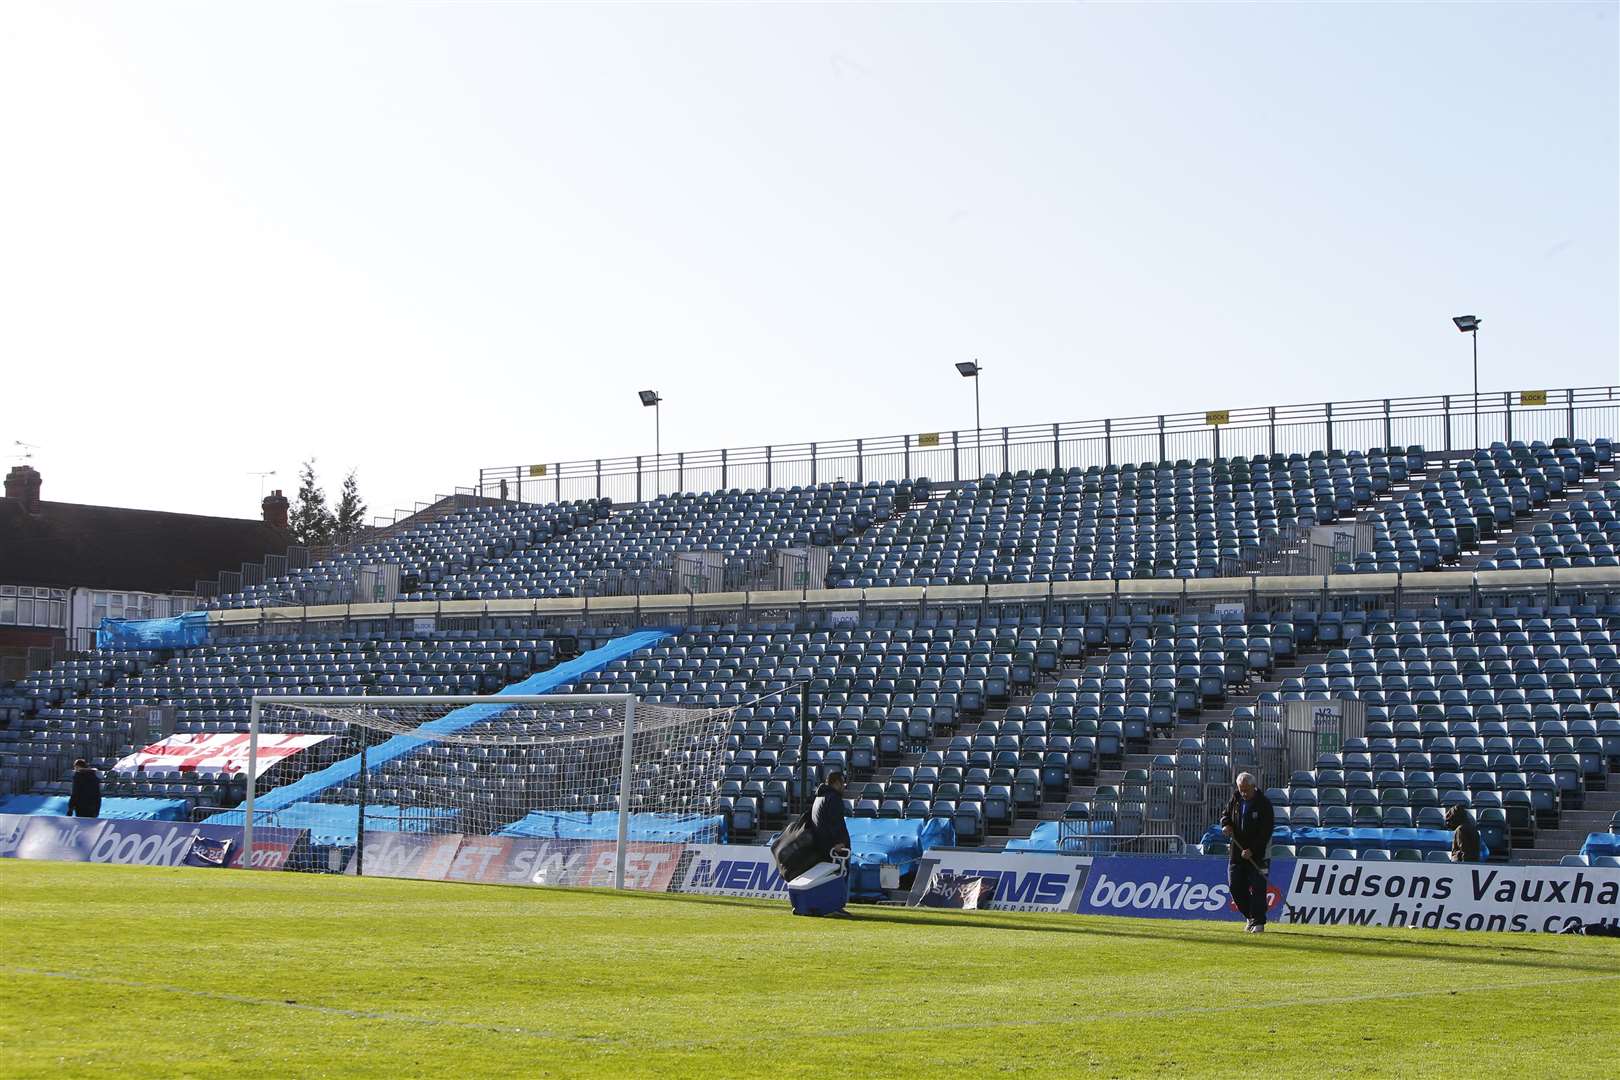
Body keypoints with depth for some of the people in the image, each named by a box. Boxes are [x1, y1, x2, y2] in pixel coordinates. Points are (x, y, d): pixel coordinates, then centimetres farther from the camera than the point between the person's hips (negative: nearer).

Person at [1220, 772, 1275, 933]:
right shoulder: (1235, 800, 4)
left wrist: (1252, 850, -22)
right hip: (1237, 850, 5)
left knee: (1257, 887, -7)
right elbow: (1225, 815, 19)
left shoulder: (1264, 803, -12)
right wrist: (1226, 825, -6)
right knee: (1235, 885, 3)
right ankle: (1250, 916, 19)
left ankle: (1258, 921, 0)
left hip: (1258, 852, -5)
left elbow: (1266, 831, -15)